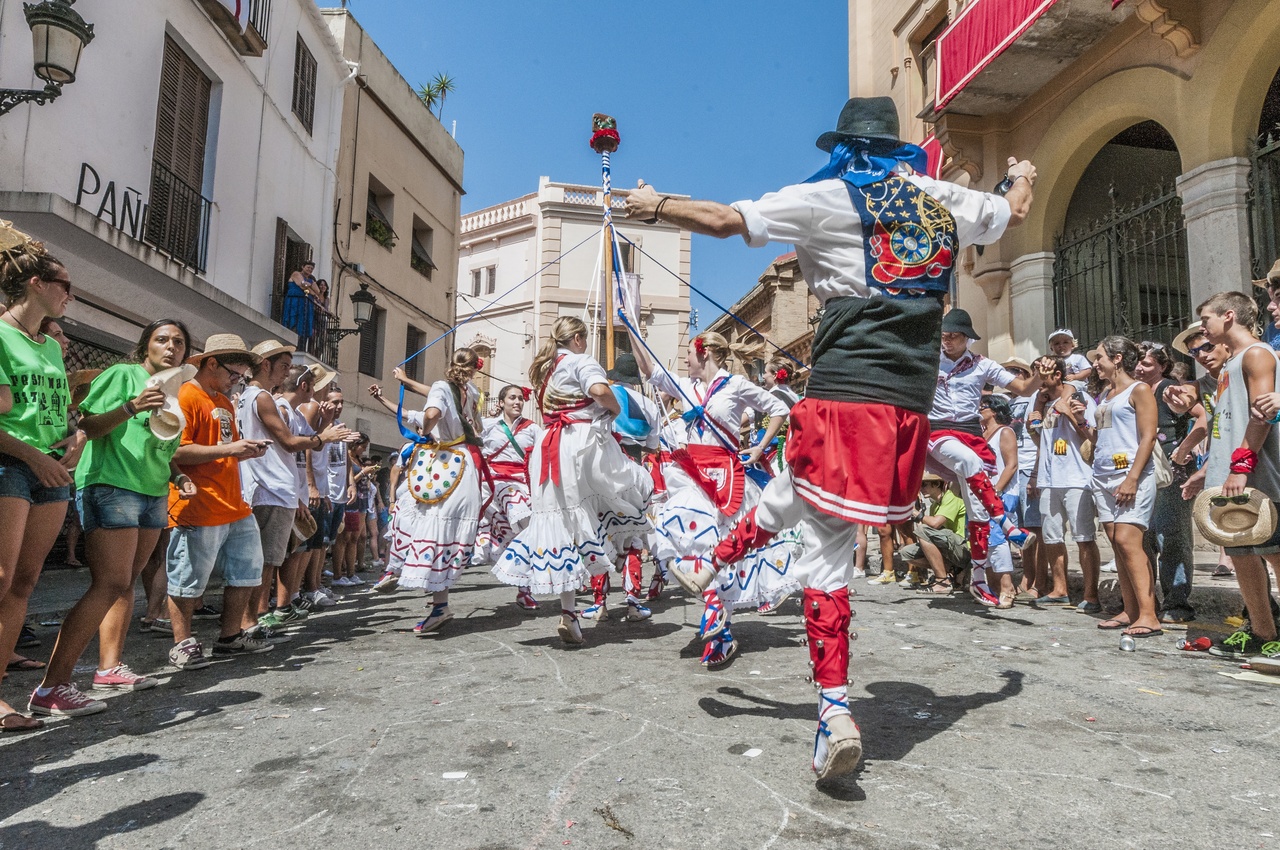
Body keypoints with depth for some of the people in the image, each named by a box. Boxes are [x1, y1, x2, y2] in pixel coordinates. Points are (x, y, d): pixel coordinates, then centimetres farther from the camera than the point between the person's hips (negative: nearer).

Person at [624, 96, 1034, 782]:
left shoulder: (828, 198, 2)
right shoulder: (946, 201, 16)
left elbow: (724, 220, -2)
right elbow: (1013, 213, 36)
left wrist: (656, 206, 16)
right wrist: (1024, 176, 59)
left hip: (845, 393, -5)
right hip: (911, 402, 6)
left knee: (825, 547, 3)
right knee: (793, 493, 20)